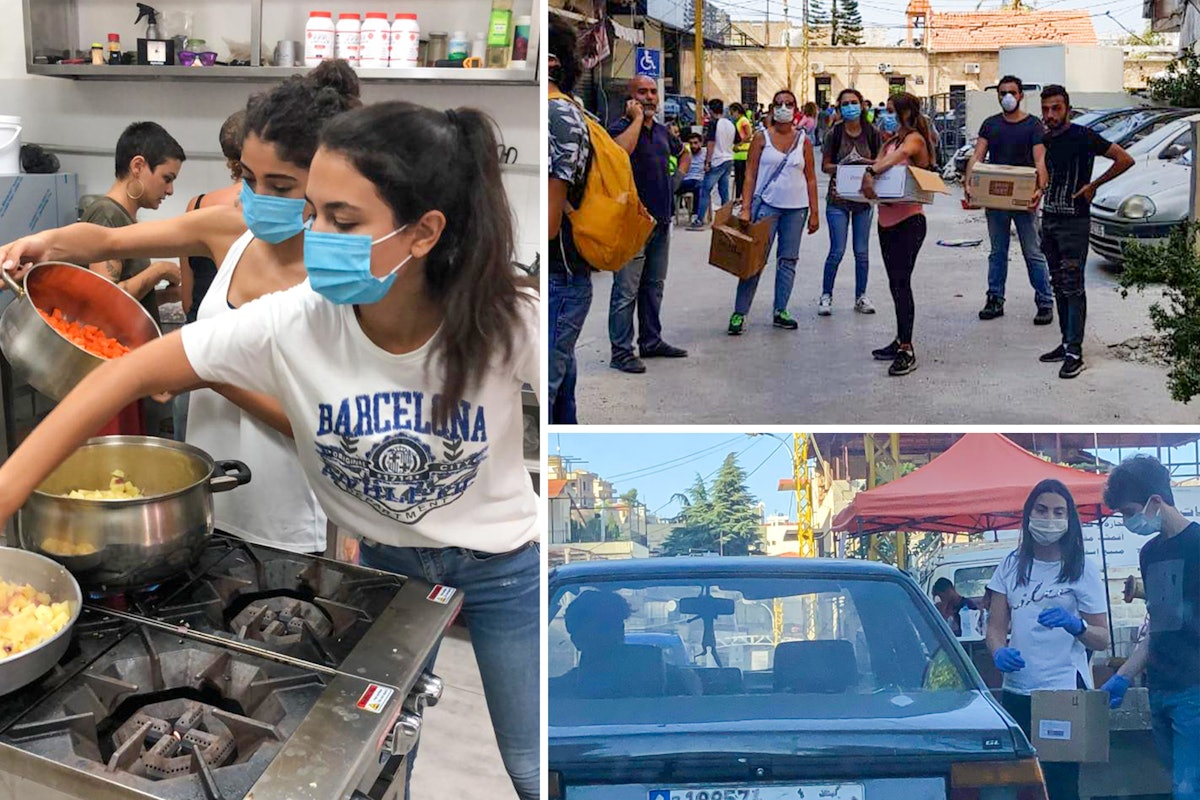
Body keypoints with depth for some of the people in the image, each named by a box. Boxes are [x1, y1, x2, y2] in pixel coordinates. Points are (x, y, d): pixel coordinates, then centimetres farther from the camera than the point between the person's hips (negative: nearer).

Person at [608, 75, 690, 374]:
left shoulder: (662, 132, 15)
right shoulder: (621, 127, -8)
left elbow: (684, 154, 34)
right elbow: (621, 149, -33)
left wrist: (677, 179, 16)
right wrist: (637, 117, -20)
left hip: (661, 219, 8)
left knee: (654, 285, 16)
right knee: (626, 290, -6)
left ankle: (651, 342, 26)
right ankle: (621, 352, -2)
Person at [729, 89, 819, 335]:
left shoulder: (803, 141, 7)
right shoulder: (762, 138, 1)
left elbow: (810, 178, 9)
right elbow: (750, 175, -1)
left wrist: (814, 212, 5)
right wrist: (745, 208, -10)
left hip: (796, 208, 3)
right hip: (766, 205, -3)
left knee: (788, 260, 7)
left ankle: (780, 311, 17)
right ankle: (739, 313, -2)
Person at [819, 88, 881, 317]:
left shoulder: (872, 133, 1)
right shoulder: (835, 133, -3)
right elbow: (825, 166, -1)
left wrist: (867, 164, -13)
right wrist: (842, 168, -18)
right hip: (838, 198, -2)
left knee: (862, 251, 7)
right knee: (837, 250, -5)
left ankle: (861, 297, 19)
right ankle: (826, 296, 9)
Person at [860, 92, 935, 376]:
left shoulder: (915, 139, -9)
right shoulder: (890, 142, 17)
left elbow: (899, 154, -31)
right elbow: (878, 164, 6)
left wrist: (870, 172, -44)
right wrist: (869, 174, -17)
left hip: (909, 220, -9)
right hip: (887, 220, 9)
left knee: (901, 281, -13)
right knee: (896, 282, 14)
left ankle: (907, 351, -12)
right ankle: (901, 340, 24)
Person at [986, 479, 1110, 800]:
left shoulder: (1082, 569, 2)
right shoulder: (1011, 566, 9)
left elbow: (1103, 639, 0)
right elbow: (995, 626, 8)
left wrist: (1075, 625, -21)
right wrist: (999, 652, -13)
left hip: (1066, 691, -3)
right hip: (1016, 690, 3)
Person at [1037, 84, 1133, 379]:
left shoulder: (1083, 136, -9)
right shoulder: (1045, 140, 11)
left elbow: (1125, 159, -9)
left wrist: (1094, 185, -8)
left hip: (1074, 222, -7)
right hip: (1049, 219, 7)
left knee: (1073, 287, -7)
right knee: (1059, 286, 12)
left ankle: (1075, 353, -6)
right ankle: (1066, 342, 20)